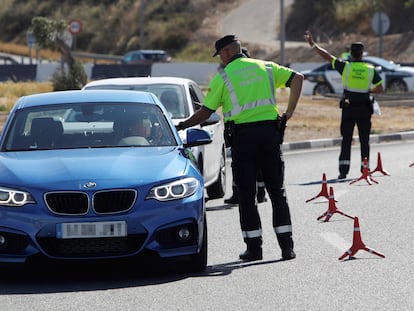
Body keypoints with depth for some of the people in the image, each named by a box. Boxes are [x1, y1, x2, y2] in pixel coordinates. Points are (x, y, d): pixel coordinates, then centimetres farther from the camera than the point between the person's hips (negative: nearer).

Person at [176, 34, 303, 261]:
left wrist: (182, 125, 17)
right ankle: (286, 246, 1)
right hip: (269, 131, 3)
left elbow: (205, 113, 2)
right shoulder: (265, 68, 12)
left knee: (246, 194, 5)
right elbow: (297, 78, 5)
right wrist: (290, 111, 4)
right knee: (277, 191, 6)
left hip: (242, 136, -3)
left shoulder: (223, 76, 2)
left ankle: (254, 247, 3)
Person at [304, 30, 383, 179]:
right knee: (364, 140, 9)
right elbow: (380, 88, 2)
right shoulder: (371, 69, -2)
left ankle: (343, 170, -5)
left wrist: (312, 44, 2)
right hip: (364, 109, 1)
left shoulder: (345, 67, -7)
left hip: (348, 108, -1)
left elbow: (327, 56, -5)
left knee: (346, 139, 2)